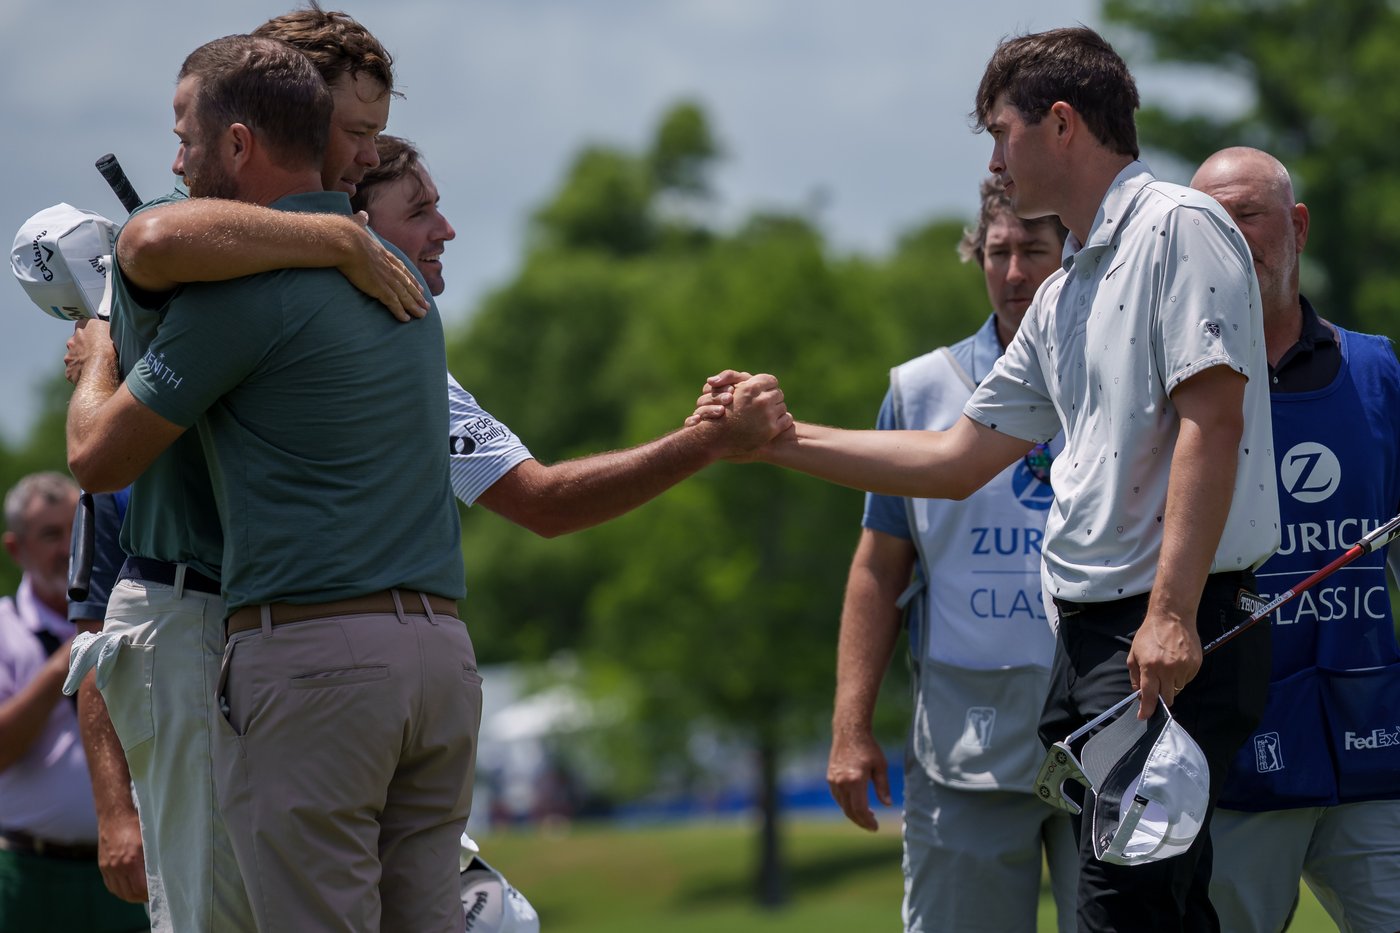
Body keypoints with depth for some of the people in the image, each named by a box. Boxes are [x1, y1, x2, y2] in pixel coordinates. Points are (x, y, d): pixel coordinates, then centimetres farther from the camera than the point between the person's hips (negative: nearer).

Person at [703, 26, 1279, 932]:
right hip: (1087, 636, 9)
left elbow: (1211, 420, -16)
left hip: (1175, 641, -9)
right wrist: (783, 437, 25)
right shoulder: (1064, 296, 22)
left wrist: (1172, 614, -24)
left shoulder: (1178, 228, -6)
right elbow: (960, 459, 27)